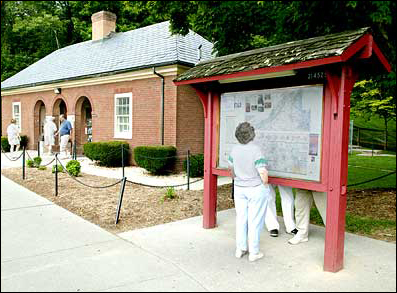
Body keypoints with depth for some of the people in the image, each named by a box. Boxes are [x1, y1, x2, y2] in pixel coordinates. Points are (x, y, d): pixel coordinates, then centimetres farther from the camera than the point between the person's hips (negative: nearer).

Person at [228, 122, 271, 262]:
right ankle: (254, 252, 17)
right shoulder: (256, 150, -21)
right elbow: (263, 172, -24)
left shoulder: (234, 150, -4)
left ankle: (240, 249, 26)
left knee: (241, 218, 16)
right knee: (255, 220, 7)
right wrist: (265, 185, -6)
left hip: (239, 188, 5)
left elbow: (231, 168, 10)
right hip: (256, 189, -5)